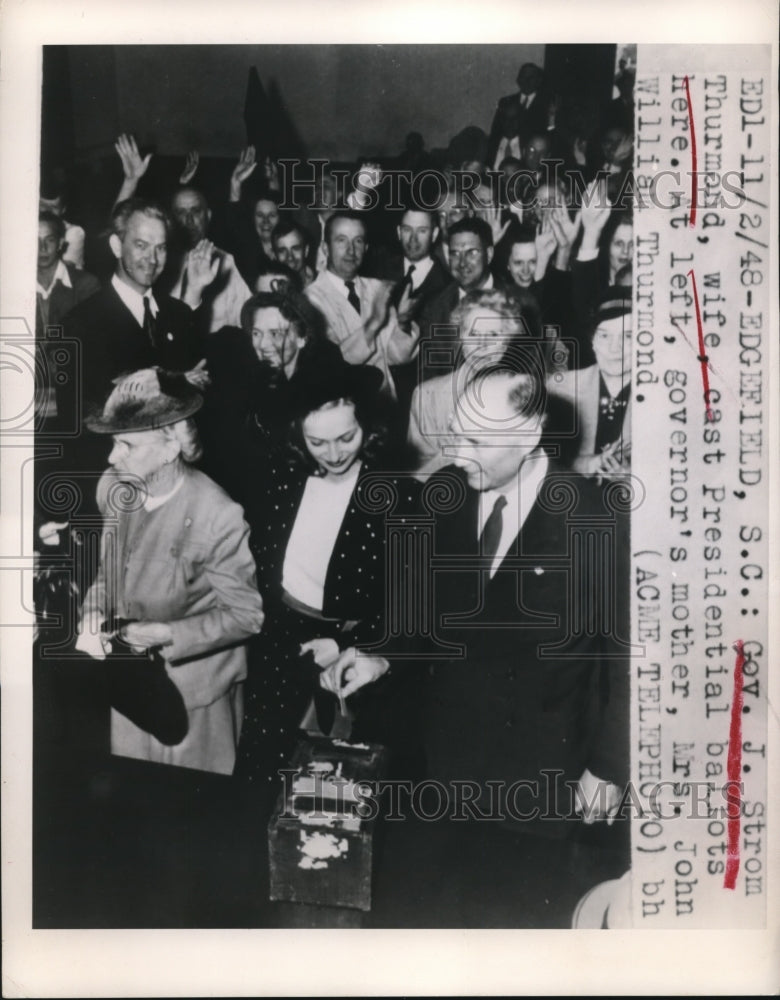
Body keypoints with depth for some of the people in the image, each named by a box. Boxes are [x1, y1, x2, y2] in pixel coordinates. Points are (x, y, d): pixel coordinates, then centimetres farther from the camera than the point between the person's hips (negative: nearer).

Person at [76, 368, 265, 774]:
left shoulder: (216, 516, -27)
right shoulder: (112, 487, -9)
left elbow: (247, 614, -18)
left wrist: (167, 634, -25)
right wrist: (94, 614, -9)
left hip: (193, 693, -5)